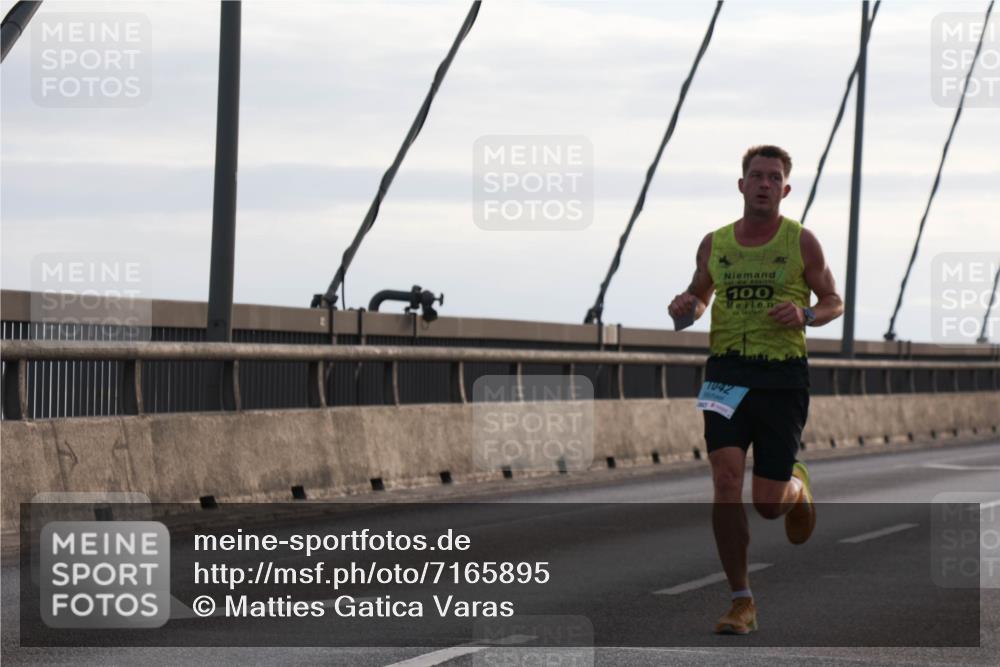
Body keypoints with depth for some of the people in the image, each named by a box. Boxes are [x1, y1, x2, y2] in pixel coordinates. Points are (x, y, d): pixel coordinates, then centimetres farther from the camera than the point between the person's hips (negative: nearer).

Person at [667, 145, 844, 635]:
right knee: (726, 480, -15)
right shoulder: (714, 244, 8)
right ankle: (741, 603, -6)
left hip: (783, 377, -2)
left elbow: (834, 302, 8)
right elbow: (701, 292, 24)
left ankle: (796, 485, 40)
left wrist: (806, 315, -13)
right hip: (727, 373, 2)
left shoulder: (800, 241, 1)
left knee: (768, 503, 0)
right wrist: (686, 307, 0)